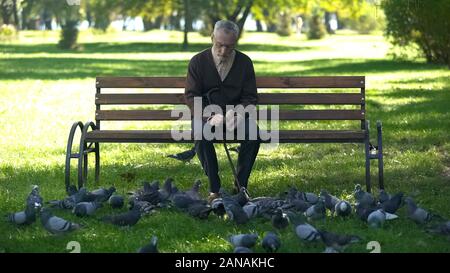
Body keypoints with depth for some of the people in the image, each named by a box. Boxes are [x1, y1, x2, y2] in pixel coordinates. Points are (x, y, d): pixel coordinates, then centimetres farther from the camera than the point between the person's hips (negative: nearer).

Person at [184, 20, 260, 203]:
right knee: (202, 135, -35)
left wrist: (236, 113, -19)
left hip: (235, 114, 1)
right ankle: (214, 189, -25)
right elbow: (191, 96, -5)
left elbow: (250, 98, 3)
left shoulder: (244, 62, 2)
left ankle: (240, 186, -15)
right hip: (206, 114, -1)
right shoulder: (198, 62, -2)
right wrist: (211, 116, -22)